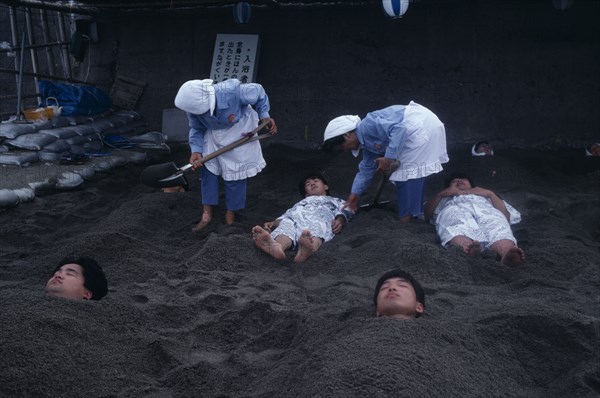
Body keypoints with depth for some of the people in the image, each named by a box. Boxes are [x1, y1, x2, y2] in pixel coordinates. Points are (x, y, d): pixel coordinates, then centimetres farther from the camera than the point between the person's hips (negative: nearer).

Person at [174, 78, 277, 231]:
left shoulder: (232, 91, -41)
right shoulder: (193, 106, -27)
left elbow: (258, 91, -20)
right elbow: (197, 130, -7)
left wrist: (264, 116, -19)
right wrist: (196, 151, -21)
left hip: (238, 129, -3)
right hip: (213, 133, 3)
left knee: (234, 171, -2)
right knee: (207, 166, -4)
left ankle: (231, 212, 16)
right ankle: (207, 213, 6)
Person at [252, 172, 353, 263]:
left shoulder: (335, 201, 42)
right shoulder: (301, 202, 47)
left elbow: (343, 212, 18)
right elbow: (286, 215, 28)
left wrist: (339, 221, -7)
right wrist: (273, 223, 6)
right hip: (295, 216, 2)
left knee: (317, 227, -41)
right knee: (286, 226, -36)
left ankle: (307, 249, -73)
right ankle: (277, 246, -68)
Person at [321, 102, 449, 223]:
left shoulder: (368, 125, -16)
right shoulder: (367, 141, 14)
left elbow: (399, 128, -27)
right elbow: (367, 169, 23)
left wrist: (388, 158, -24)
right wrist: (354, 196, 26)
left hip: (422, 126, -10)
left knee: (408, 171, -7)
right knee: (414, 172, 15)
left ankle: (407, 218, -1)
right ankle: (417, 213, 23)